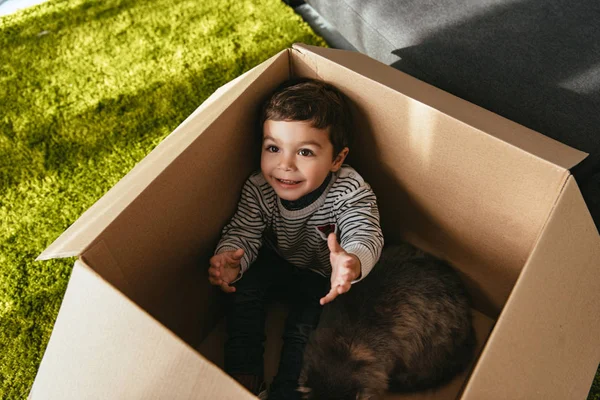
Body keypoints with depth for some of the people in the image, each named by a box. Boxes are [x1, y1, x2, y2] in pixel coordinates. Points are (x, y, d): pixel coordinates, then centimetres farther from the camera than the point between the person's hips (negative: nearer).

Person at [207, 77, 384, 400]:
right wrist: (230, 258, -44)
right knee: (241, 287, -18)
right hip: (276, 261, 3)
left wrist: (353, 261, -67)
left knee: (305, 324, -19)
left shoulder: (351, 193, -32)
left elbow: (366, 235, -42)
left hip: (322, 276, -2)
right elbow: (243, 232, -19)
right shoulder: (258, 189, -23)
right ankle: (244, 373, -2)